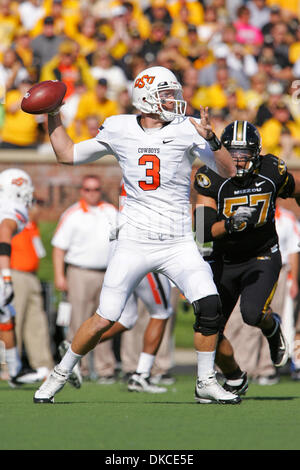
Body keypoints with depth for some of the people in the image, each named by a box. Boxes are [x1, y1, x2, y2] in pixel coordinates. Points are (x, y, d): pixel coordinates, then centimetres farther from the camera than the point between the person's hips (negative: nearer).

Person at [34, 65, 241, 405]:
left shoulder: (186, 130, 0)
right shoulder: (119, 131, 4)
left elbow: (228, 172, -5)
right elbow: (68, 155, 16)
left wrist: (210, 139, -20)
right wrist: (53, 115, 10)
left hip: (178, 243, 0)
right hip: (134, 242, 0)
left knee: (209, 306, -16)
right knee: (104, 320, -4)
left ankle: (206, 383, 1)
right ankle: (59, 375, 17)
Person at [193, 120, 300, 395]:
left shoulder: (271, 172, -12)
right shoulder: (211, 177, -16)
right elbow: (204, 231, -22)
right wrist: (230, 224, -40)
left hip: (263, 257, -1)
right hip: (225, 261, 1)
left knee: (253, 313, -27)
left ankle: (272, 327, 12)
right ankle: (235, 379, 25)